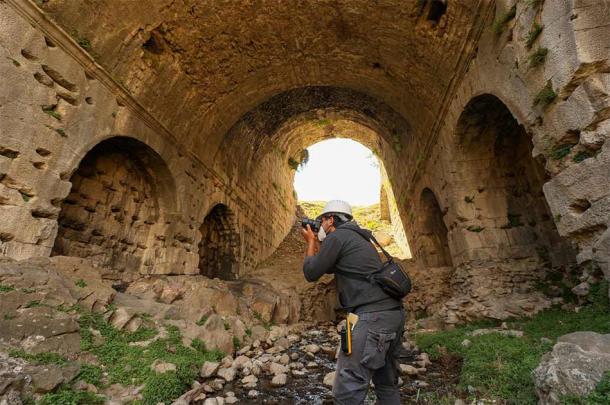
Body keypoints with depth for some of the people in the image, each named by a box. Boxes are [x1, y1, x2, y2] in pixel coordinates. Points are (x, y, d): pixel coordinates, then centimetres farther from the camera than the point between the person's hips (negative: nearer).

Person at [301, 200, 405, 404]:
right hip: (393, 313, 10)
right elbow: (329, 266, 33)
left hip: (373, 316, -10)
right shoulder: (356, 237, 22)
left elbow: (311, 273, 0)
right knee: (387, 384, 21)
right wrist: (316, 242, 29)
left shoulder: (337, 236, -6)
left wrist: (310, 241, 13)